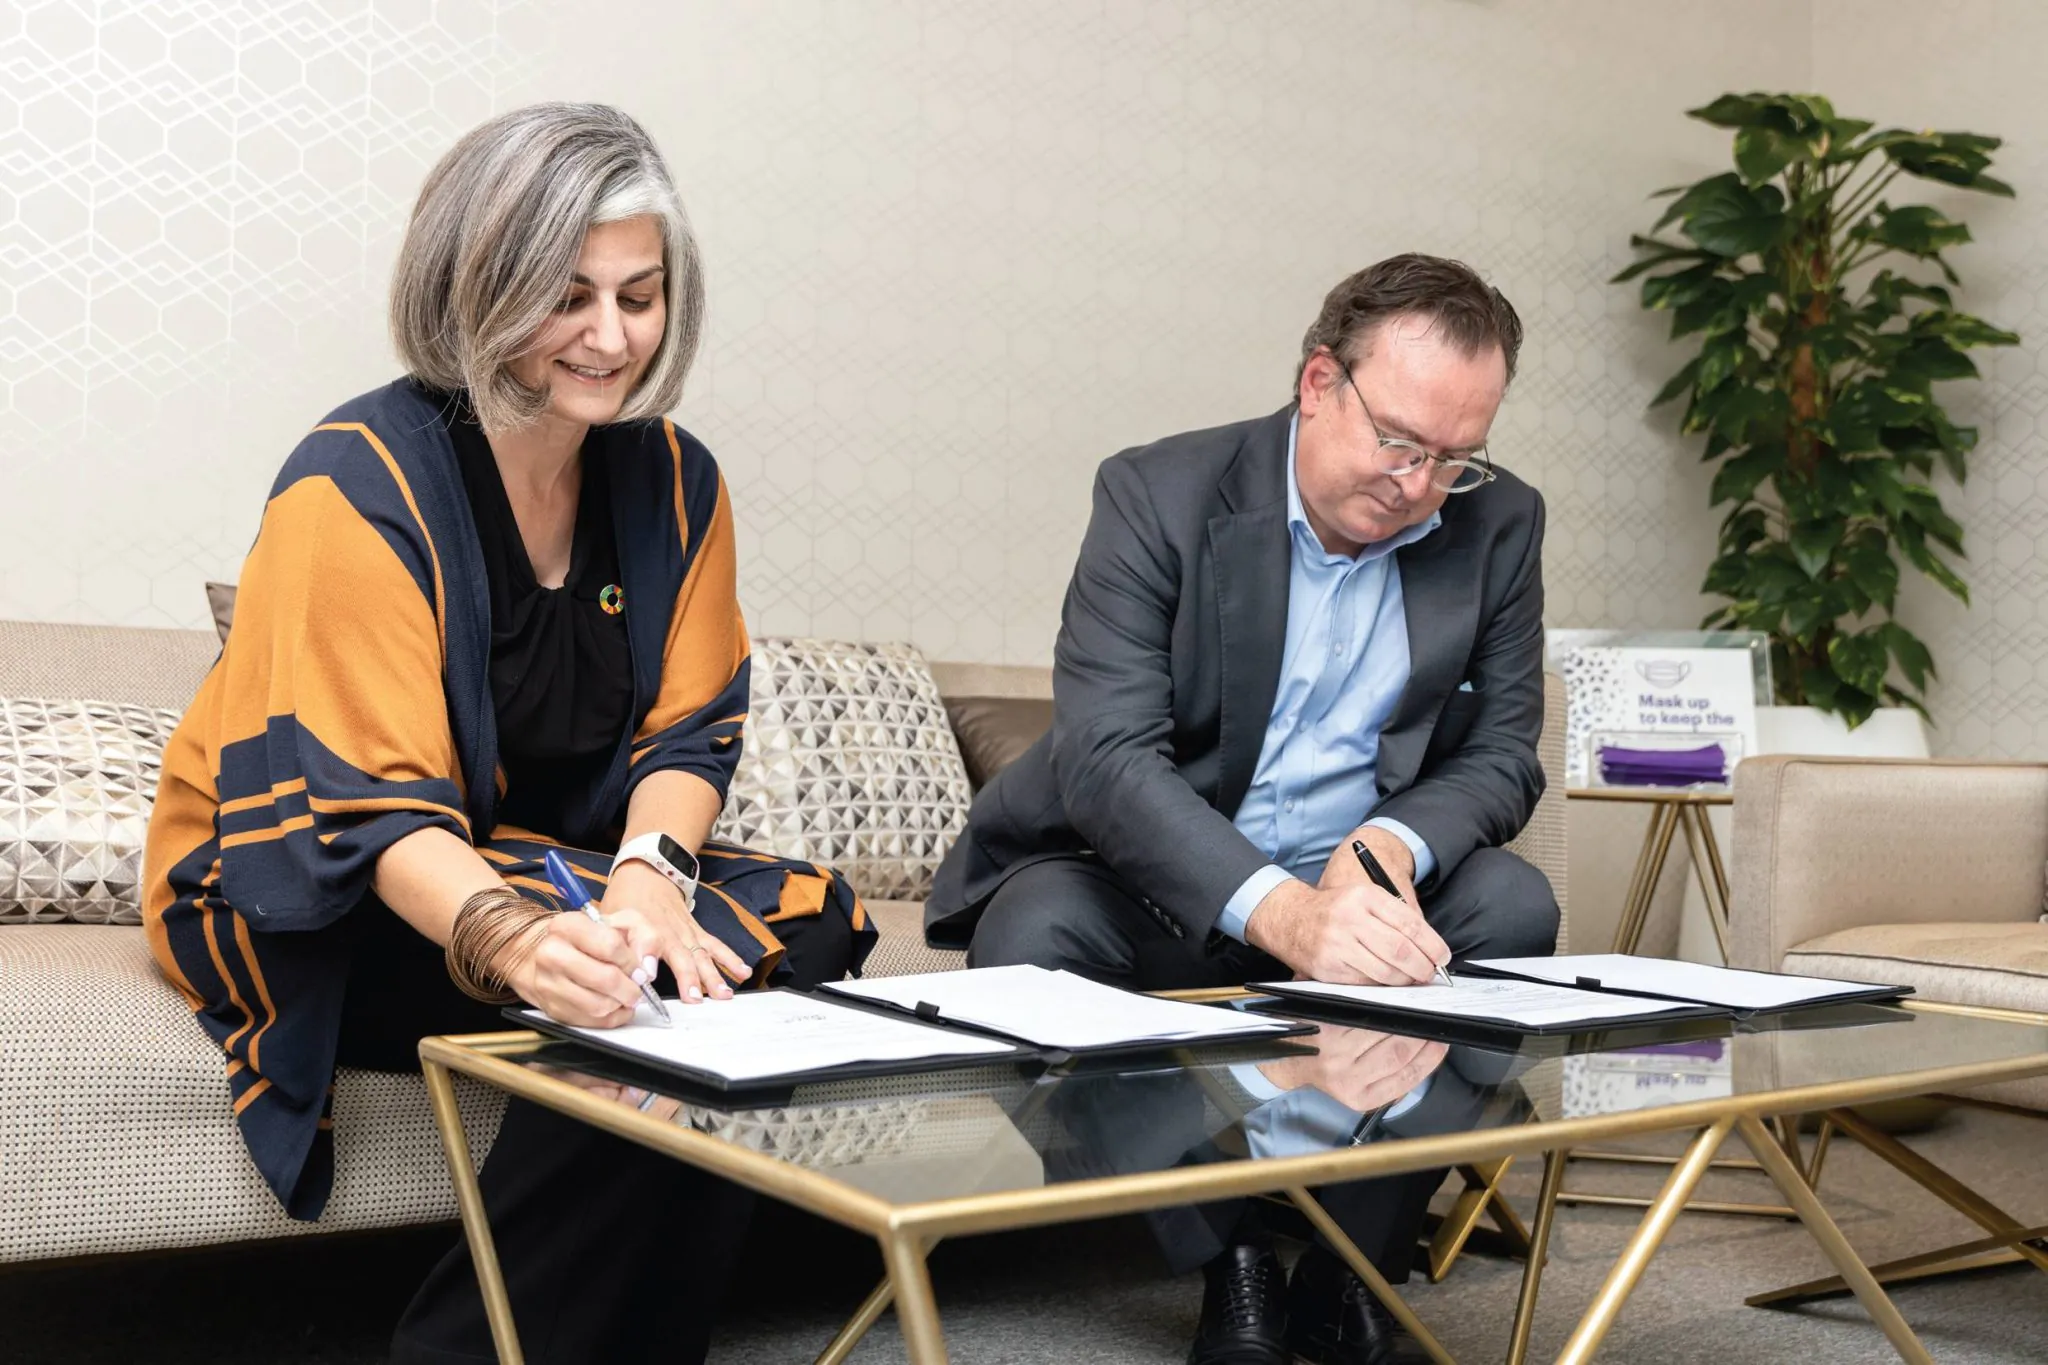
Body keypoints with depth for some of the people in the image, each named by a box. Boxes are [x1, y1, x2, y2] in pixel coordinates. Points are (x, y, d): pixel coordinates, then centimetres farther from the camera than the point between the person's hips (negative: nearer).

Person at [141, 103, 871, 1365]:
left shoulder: (676, 483, 0)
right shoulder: (359, 488, -18)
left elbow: (688, 732, -1)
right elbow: (372, 806, -25)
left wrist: (647, 872, -24)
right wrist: (509, 940, -46)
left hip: (550, 865, 6)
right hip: (308, 899, -6)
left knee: (798, 940, -19)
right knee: (628, 1014, -30)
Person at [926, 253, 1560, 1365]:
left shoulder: (1499, 526, -2)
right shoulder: (1159, 495, -15)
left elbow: (1500, 753, 0)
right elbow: (1109, 758, -26)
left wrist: (1393, 845, -25)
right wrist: (1280, 910, -43)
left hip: (1357, 885, 3)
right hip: (1157, 885, -3)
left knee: (1512, 905, -24)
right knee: (1032, 935, -32)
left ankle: (1352, 1275, -9)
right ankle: (1230, 1262, -10)